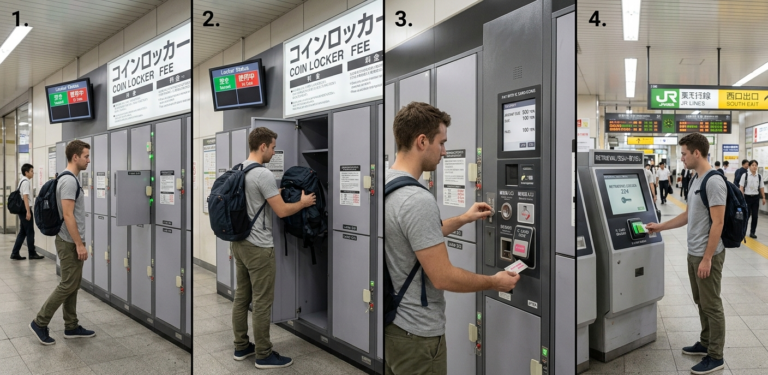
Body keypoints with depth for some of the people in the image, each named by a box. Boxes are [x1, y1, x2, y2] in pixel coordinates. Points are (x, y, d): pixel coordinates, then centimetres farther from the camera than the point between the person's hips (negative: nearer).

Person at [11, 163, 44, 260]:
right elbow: (25, 197, -20)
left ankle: (15, 253, 10)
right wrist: (28, 212, -22)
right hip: (25, 209, -9)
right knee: (30, 232, -2)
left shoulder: (22, 181, 16)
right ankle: (32, 254, 4)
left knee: (22, 232, 11)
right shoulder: (26, 182, -14)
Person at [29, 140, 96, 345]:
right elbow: (68, 215, -24)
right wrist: (79, 244, -22)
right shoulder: (69, 180, -20)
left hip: (70, 241, 11)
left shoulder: (69, 178, 13)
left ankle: (71, 327, 20)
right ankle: (40, 323, 9)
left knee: (72, 285, 13)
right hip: (69, 242, -11)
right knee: (68, 285, -2)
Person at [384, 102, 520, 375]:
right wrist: (495, 282, -9)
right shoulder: (417, 200, -27)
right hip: (416, 332, -9)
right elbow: (443, 277, -24)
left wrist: (463, 219, 21)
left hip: (389, 321, 9)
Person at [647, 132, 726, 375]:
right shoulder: (696, 180, 11)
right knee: (701, 302, 19)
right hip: (693, 253, 9)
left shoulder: (713, 182, -19)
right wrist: (660, 227, 20)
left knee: (712, 305, 1)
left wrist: (707, 258, -21)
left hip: (707, 255, -9)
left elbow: (717, 223, -21)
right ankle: (706, 343, 32)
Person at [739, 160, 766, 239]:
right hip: (747, 197, -3)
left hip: (756, 197, 3)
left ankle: (752, 232, 11)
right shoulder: (745, 175, -5)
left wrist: (763, 198, 9)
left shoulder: (759, 176, 5)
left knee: (755, 216, 2)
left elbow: (762, 188, 11)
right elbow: (741, 187, -6)